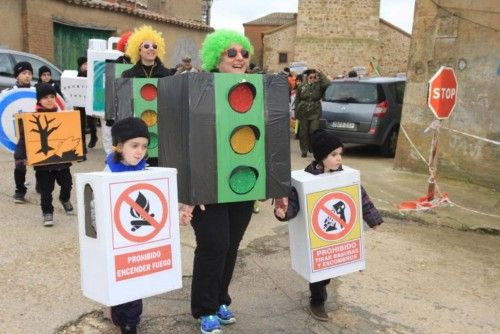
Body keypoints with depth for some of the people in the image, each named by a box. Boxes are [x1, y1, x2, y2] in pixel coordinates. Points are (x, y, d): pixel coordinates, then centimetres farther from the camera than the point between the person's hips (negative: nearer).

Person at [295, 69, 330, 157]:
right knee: (303, 132, 5)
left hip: (315, 113, -1)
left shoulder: (318, 85, 3)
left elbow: (327, 83, -19)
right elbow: (297, 100, 9)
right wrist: (296, 113, 5)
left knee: (314, 130, -9)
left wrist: (320, 74, -12)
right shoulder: (301, 86, 5)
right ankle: (304, 151, 17)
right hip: (303, 113, 1)